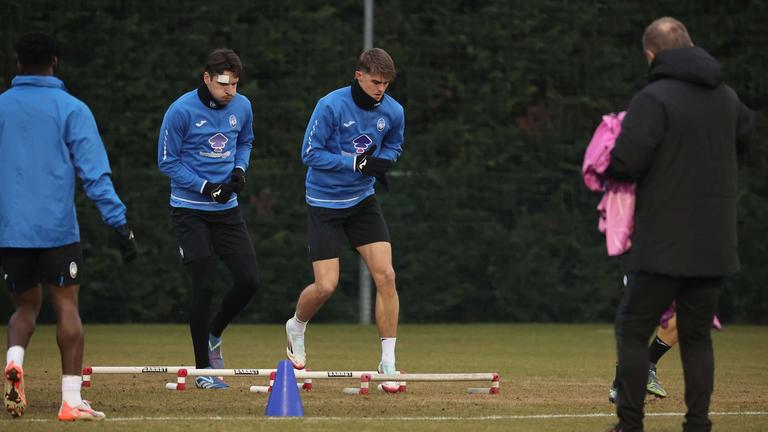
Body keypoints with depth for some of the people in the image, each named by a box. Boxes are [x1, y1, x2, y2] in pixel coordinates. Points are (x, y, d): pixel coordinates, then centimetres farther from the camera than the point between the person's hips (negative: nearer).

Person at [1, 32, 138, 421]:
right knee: (66, 305, 2)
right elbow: (94, 171, -7)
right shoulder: (71, 109, -1)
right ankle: (71, 400, -6)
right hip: (56, 228, -3)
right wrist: (119, 222, -6)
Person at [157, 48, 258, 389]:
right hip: (190, 210, -5)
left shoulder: (241, 106, 0)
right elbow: (167, 161, -9)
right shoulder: (181, 111, -15)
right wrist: (205, 187, -17)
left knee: (248, 280, -1)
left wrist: (240, 169, -1)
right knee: (204, 287, -9)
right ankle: (202, 370, 2)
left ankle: (214, 334, 27)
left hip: (227, 208, 5)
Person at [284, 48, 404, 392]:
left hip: (363, 201, 4)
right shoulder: (331, 106, -18)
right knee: (326, 285, -8)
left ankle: (388, 363, -3)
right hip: (324, 204, -4)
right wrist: (357, 163, -24)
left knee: (385, 275, -10)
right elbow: (311, 153, -16)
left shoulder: (393, 112, -4)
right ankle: (296, 328, 27)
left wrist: (381, 163, -8)